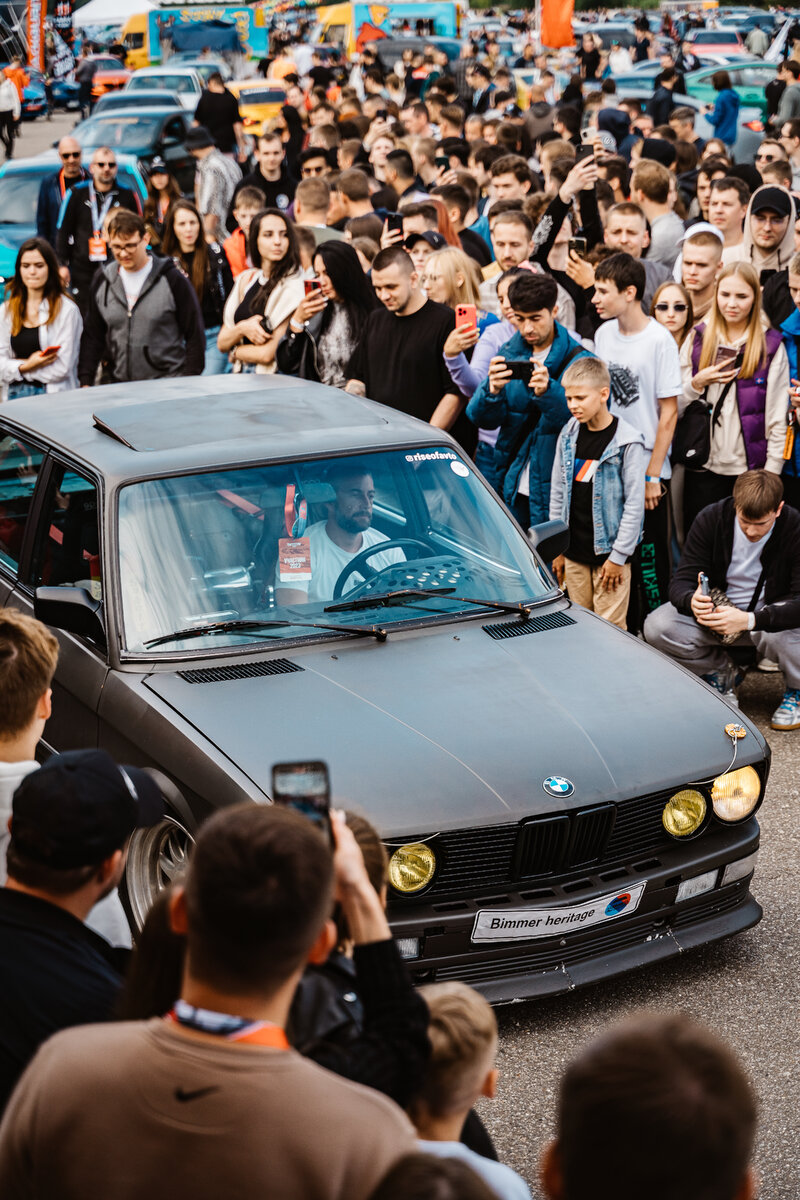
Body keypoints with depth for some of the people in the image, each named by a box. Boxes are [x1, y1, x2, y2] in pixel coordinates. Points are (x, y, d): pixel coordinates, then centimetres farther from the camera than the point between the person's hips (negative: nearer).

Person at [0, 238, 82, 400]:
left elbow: (62, 368, -7)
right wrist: (27, 365, -8)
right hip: (14, 394, 3)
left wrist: (19, 367, 0)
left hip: (52, 393, -3)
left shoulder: (67, 309, -2)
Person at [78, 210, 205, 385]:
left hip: (168, 383, -3)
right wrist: (85, 382, 6)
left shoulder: (171, 279, -3)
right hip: (119, 385, 3)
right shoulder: (102, 282, 9)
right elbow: (92, 336, 15)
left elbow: (195, 336, -1)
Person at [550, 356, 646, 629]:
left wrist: (618, 556, -11)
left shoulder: (627, 442, -10)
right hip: (574, 553, 5)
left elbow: (634, 504, -10)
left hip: (609, 553, -5)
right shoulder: (568, 436, 5)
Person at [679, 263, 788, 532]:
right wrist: (697, 383, -9)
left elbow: (778, 419, 0)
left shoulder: (771, 346, 0)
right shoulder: (696, 340, 7)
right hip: (703, 468, 2)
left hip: (750, 469, -2)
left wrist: (770, 476, -5)